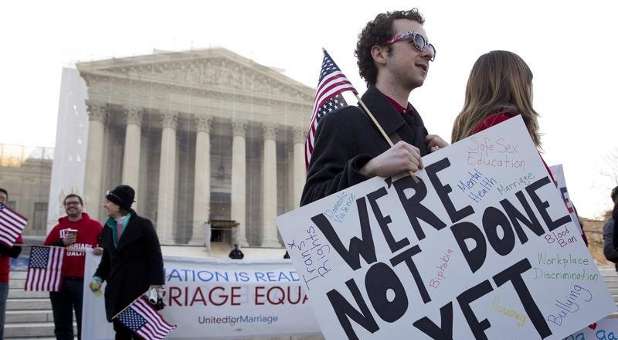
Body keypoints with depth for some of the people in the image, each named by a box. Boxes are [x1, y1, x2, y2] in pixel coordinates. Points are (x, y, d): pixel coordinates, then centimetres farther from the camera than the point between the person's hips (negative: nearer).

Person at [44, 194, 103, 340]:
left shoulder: (94, 225, 3)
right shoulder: (58, 227, 11)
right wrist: (62, 242, -8)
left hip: (83, 281, -3)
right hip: (59, 280, 3)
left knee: (85, 323, -2)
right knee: (62, 325, 11)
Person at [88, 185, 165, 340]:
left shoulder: (143, 225, -5)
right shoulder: (108, 227, 12)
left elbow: (154, 256, -8)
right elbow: (107, 257, 16)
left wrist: (155, 284, -14)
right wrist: (98, 277, 1)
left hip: (139, 287, -5)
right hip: (116, 288, 6)